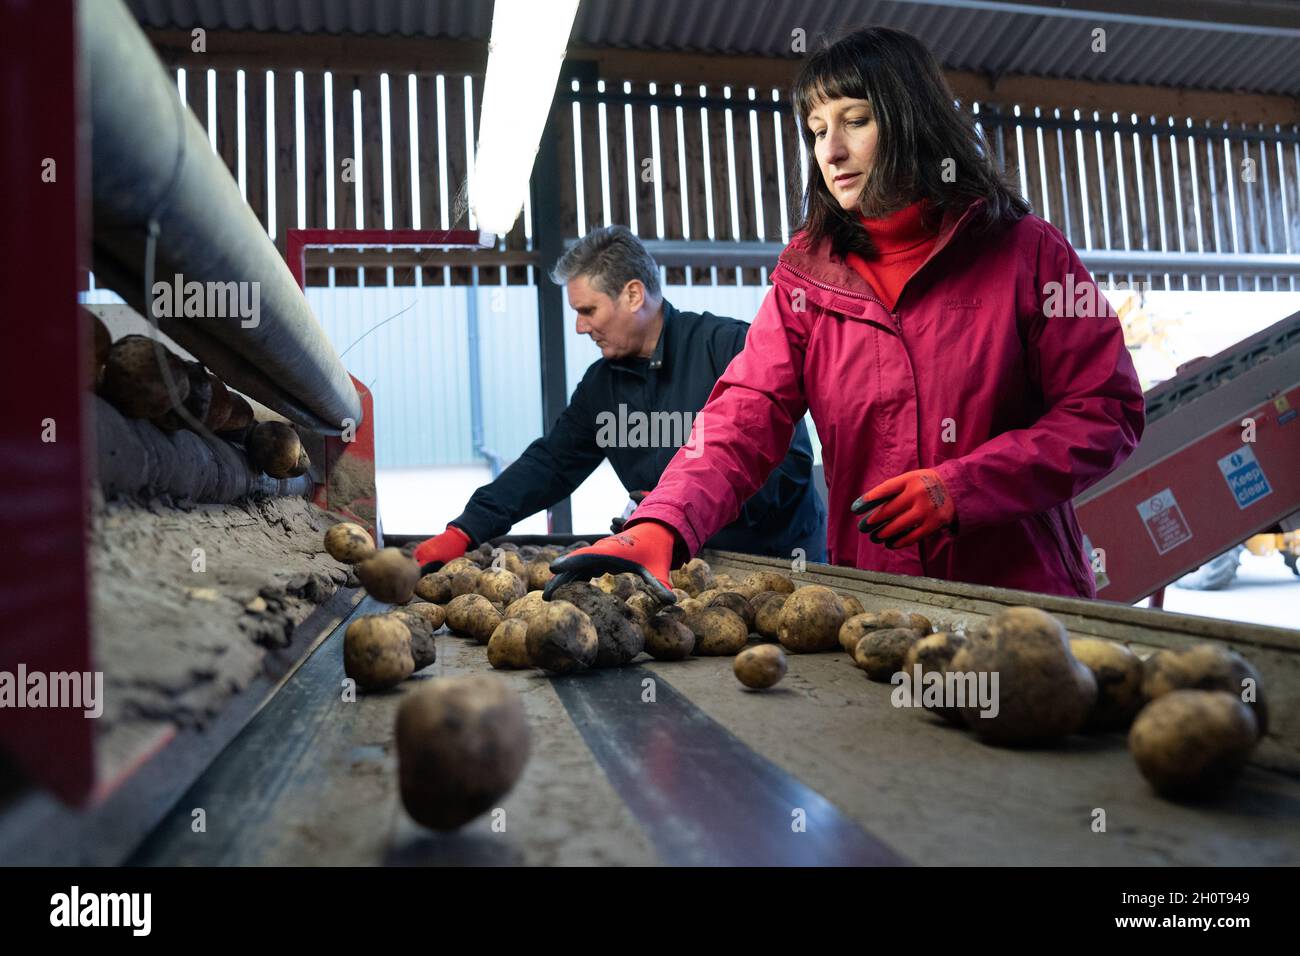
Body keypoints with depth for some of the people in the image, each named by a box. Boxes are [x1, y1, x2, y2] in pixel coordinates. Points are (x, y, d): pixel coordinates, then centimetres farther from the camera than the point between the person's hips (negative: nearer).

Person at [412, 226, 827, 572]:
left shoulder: (730, 344, -11)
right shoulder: (602, 384, 10)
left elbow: (791, 456, -14)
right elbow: (549, 465, 10)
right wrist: (464, 532, 2)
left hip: (780, 556, -4)